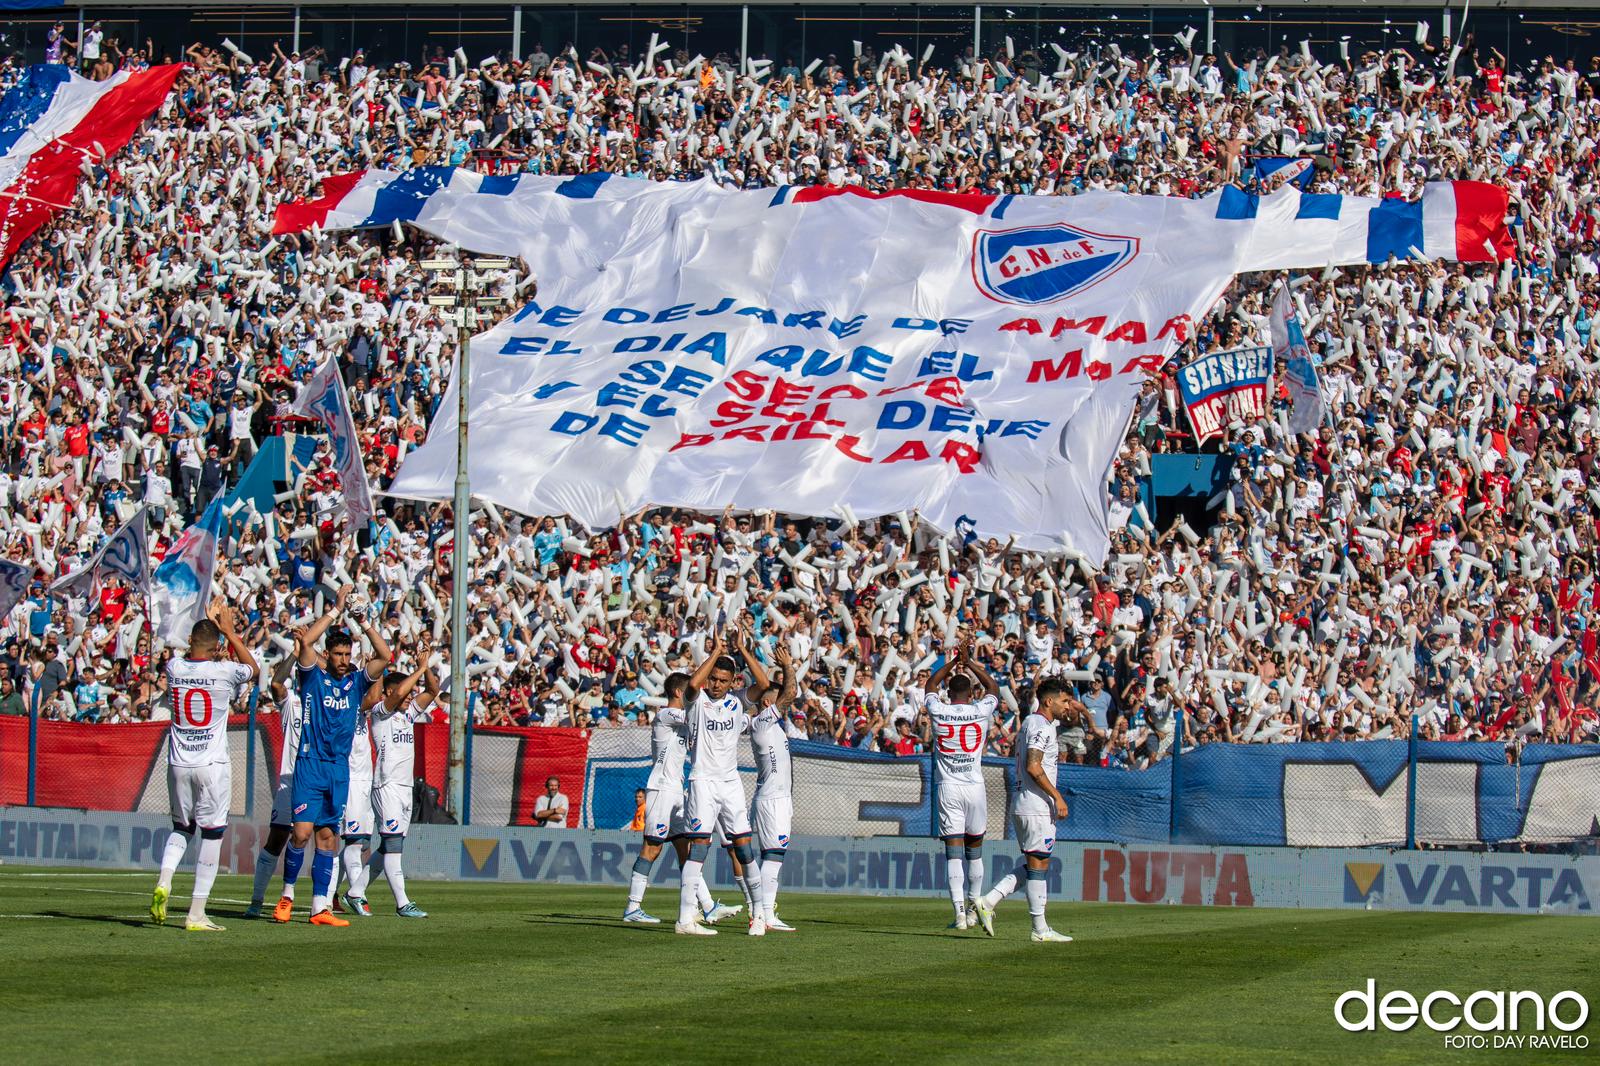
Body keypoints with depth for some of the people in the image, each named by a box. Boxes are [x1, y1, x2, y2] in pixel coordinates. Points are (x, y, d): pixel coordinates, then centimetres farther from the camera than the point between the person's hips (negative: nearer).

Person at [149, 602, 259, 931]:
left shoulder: (174, 668, -2)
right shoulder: (224, 671, -11)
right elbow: (254, 669, 13)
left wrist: (208, 625, 30)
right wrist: (229, 631, 18)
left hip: (178, 765, 4)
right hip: (212, 766, -4)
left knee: (181, 828, 22)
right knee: (212, 835, 4)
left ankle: (163, 882, -4)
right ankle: (196, 914, 2)